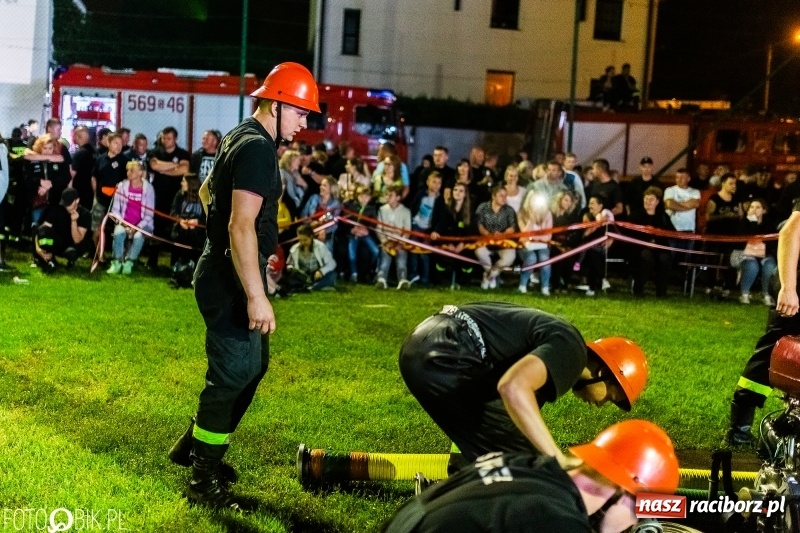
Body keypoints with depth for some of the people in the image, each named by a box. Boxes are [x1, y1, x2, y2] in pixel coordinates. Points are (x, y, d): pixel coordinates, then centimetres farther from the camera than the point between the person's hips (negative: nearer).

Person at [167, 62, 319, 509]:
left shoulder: (241, 137, 13)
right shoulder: (257, 148, -19)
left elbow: (207, 191, 29)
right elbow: (242, 226, -27)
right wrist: (256, 296, -28)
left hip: (226, 273, 11)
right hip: (232, 279, -11)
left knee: (254, 364, 18)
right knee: (233, 374, -4)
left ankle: (195, 446, 30)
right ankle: (205, 480, 8)